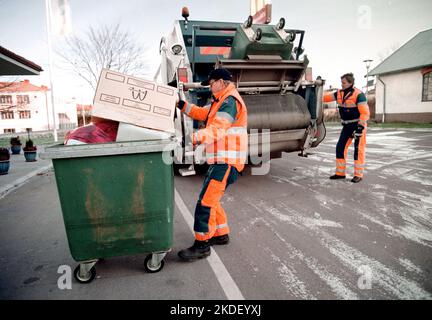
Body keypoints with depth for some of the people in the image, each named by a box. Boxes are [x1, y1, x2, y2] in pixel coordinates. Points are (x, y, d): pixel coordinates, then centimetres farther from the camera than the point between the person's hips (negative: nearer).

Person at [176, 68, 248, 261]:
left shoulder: (230, 101, -13)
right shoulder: (222, 101, 22)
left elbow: (217, 129, -27)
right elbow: (203, 113, 26)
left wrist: (194, 138, -38)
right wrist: (182, 105, 16)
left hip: (226, 162, -11)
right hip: (220, 160, 11)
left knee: (206, 201, -10)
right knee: (211, 199, 18)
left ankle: (201, 246, 0)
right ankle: (221, 234, 32)